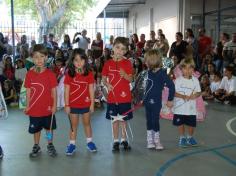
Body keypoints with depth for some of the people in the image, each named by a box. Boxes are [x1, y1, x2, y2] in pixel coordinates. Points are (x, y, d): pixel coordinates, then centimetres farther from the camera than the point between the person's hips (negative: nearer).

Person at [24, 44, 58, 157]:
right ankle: (36, 147, 34)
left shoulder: (50, 74, -10)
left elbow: (53, 90, -5)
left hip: (48, 108, -1)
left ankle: (50, 145, 34)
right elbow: (28, 91, 1)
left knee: (49, 127, 16)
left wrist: (54, 105, -7)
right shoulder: (29, 74, -6)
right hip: (34, 108, 1)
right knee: (36, 129, 16)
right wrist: (27, 106, 2)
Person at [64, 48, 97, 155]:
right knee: (74, 125, 11)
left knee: (87, 123, 17)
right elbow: (67, 90, -5)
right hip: (73, 104, -1)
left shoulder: (89, 74, -5)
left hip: (86, 104, 1)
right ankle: (72, 144, 21)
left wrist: (92, 103, -1)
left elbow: (91, 89, -1)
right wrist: (66, 105, -6)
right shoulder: (69, 74, -8)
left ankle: (89, 142, 30)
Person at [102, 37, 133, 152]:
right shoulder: (108, 63, 1)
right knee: (114, 119, 9)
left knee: (123, 119, 10)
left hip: (124, 96, -1)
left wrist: (125, 75, -26)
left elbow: (130, 79, -6)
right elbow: (104, 78, 6)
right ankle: (116, 141, 21)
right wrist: (107, 84, -14)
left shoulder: (127, 63, -2)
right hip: (112, 96, 1)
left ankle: (124, 140, 26)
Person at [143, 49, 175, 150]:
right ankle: (150, 141, 23)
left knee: (155, 121, 1)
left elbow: (171, 86, -16)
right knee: (149, 122, 12)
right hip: (147, 102, 7)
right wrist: (144, 99, 14)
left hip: (156, 102, -7)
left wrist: (170, 100, -11)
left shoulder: (162, 73, -15)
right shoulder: (149, 72, 5)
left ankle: (157, 141, 17)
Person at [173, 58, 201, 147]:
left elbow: (198, 92, 5)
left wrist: (194, 96, -17)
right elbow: (173, 92, -9)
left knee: (191, 123, 10)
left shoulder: (195, 80, 1)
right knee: (180, 123, 7)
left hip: (191, 108, 2)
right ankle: (182, 138, 27)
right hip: (180, 107, -2)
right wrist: (183, 96, -22)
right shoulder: (178, 80, -6)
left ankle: (190, 137, 34)